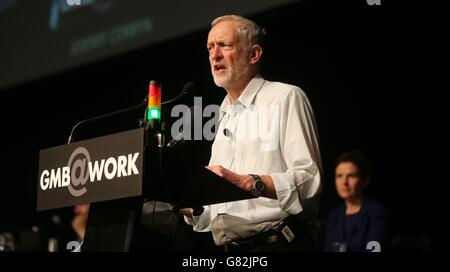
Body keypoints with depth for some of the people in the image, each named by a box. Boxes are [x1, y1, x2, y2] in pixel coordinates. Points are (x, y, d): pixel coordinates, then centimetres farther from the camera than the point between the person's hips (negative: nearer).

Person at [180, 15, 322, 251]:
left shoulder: (285, 98, -3)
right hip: (231, 249, 7)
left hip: (277, 243, -7)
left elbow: (308, 180, -14)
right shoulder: (224, 119, 20)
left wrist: (247, 183, -24)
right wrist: (191, 208, 2)